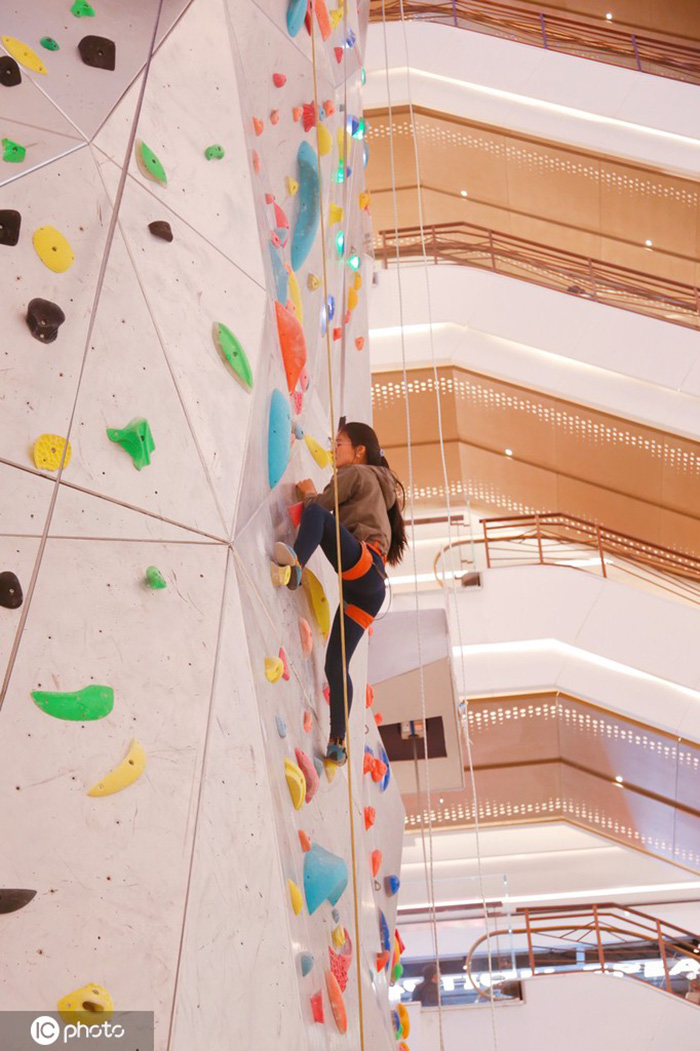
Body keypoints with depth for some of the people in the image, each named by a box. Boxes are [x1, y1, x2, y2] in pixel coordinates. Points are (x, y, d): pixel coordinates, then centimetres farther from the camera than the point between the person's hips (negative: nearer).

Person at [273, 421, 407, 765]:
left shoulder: (355, 473, 8)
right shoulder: (380, 485, 32)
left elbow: (319, 506, 4)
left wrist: (308, 493, 24)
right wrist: (316, 498, 33)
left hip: (364, 566, -9)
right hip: (369, 588, 9)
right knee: (336, 664, 7)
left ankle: (296, 562, -50)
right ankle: (338, 742, 5)